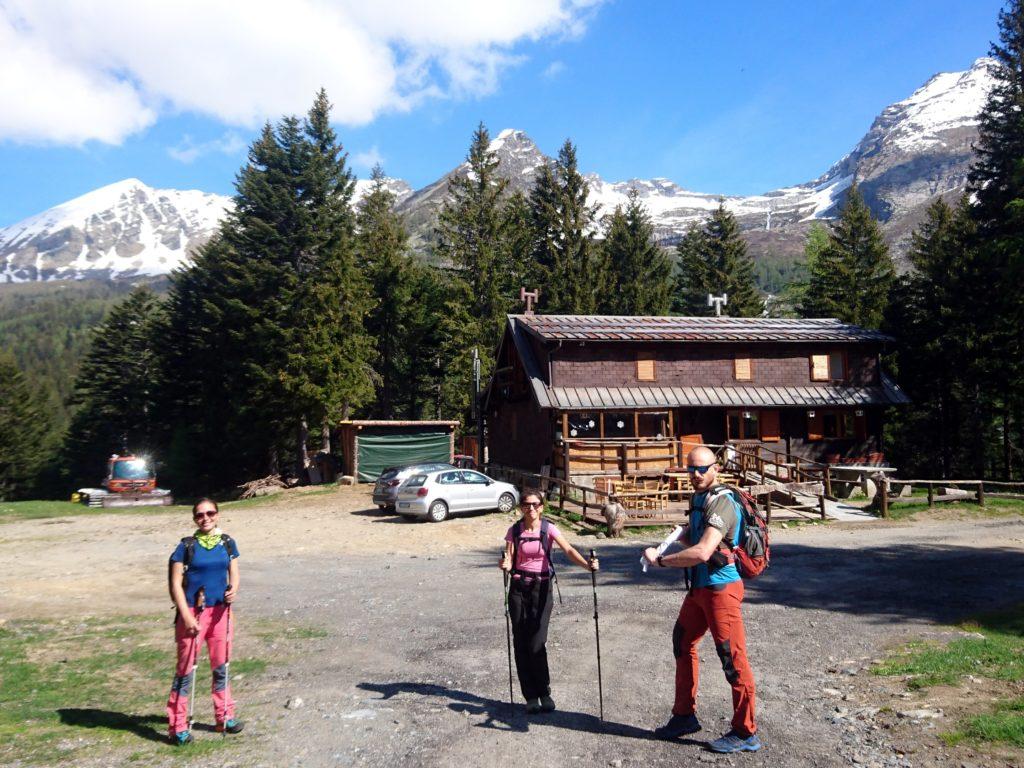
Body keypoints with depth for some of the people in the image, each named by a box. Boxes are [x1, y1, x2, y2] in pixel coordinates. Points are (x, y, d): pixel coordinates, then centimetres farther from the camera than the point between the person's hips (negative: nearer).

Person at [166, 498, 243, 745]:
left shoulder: (227, 542, 4)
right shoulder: (187, 546, -7)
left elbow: (234, 574, 7)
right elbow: (176, 583, -7)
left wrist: (233, 590, -16)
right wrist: (186, 616, -13)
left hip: (220, 611, 4)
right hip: (192, 612, -4)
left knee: (221, 667, 14)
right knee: (185, 669, 3)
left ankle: (224, 717, 27)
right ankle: (178, 727, 12)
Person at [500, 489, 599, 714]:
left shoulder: (548, 528, -4)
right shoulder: (514, 531, 0)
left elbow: (568, 549, -18)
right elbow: (509, 559, -7)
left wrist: (587, 564, -35)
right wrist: (505, 565, -31)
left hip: (542, 587, -2)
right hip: (519, 587, 2)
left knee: (536, 644, -8)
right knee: (521, 643, 2)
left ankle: (544, 694, 11)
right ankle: (531, 697, 14)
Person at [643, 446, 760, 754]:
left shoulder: (722, 504, -20)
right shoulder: (698, 499, 10)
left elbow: (702, 552, -31)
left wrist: (661, 560, -22)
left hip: (721, 589, -10)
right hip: (699, 588, 10)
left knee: (733, 661, -2)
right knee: (683, 645, 19)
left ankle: (745, 734, 11)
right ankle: (684, 716, 33)